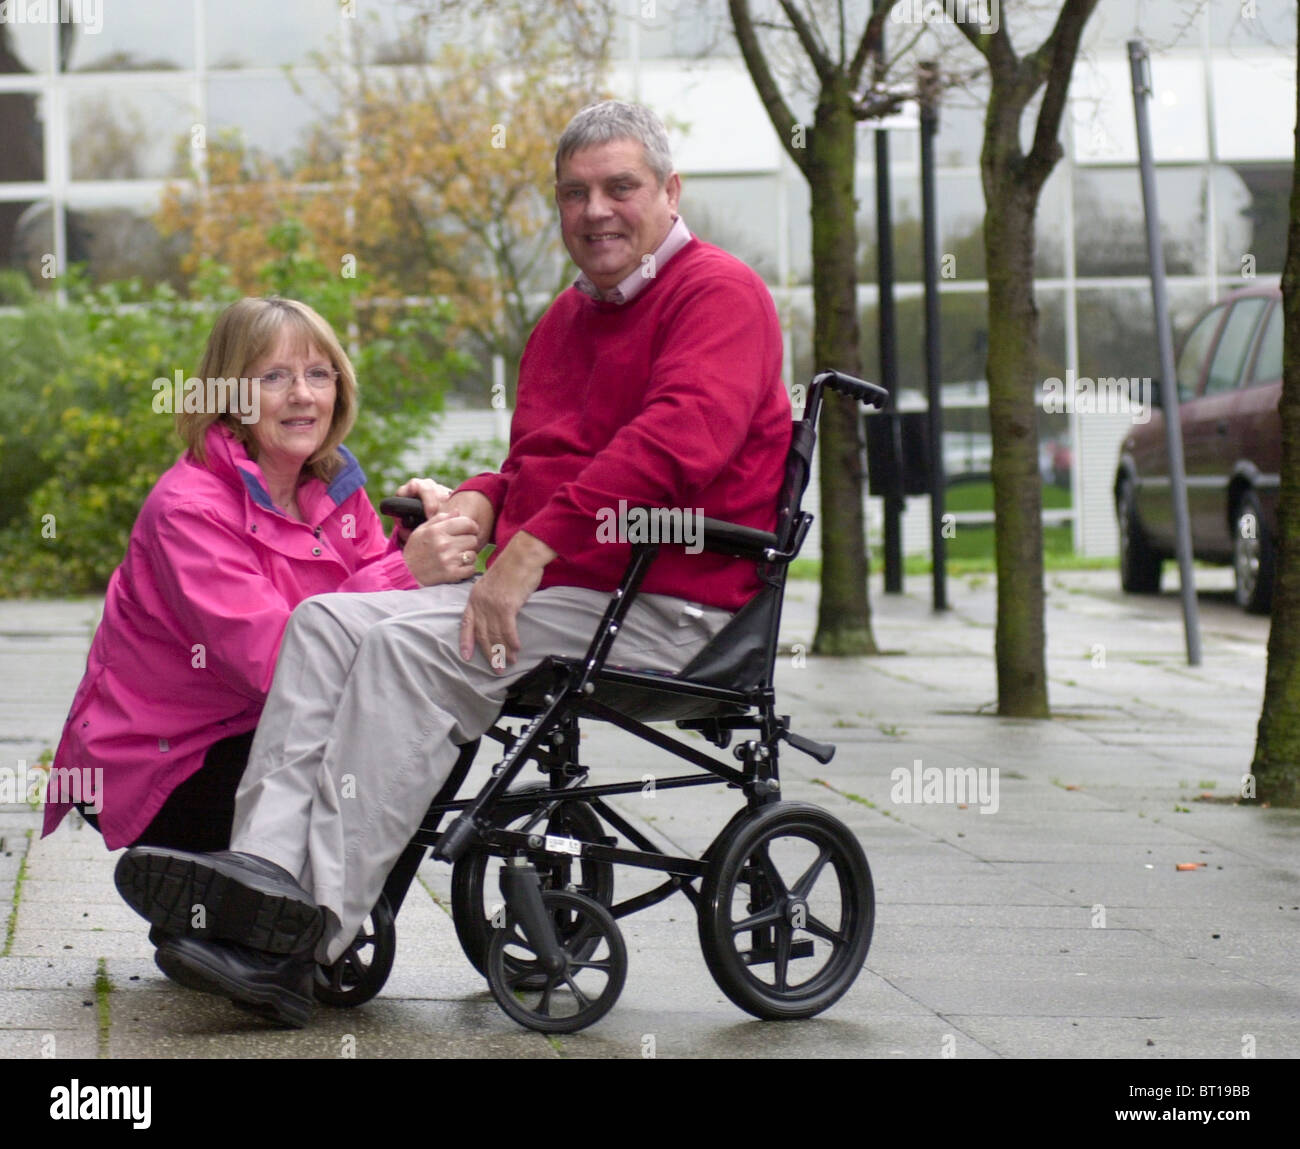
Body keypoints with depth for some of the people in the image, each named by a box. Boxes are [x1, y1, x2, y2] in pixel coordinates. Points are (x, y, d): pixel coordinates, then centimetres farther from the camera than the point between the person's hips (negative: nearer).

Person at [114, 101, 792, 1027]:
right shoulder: (567, 318, 24)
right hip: (545, 586, 9)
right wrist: (479, 502, 6)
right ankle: (267, 866, -25)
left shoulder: (719, 292, -6)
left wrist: (534, 547, -26)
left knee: (414, 644, -27)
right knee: (329, 621, -8)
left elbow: (680, 439, -22)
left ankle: (310, 934, -31)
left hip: (659, 604, -9)